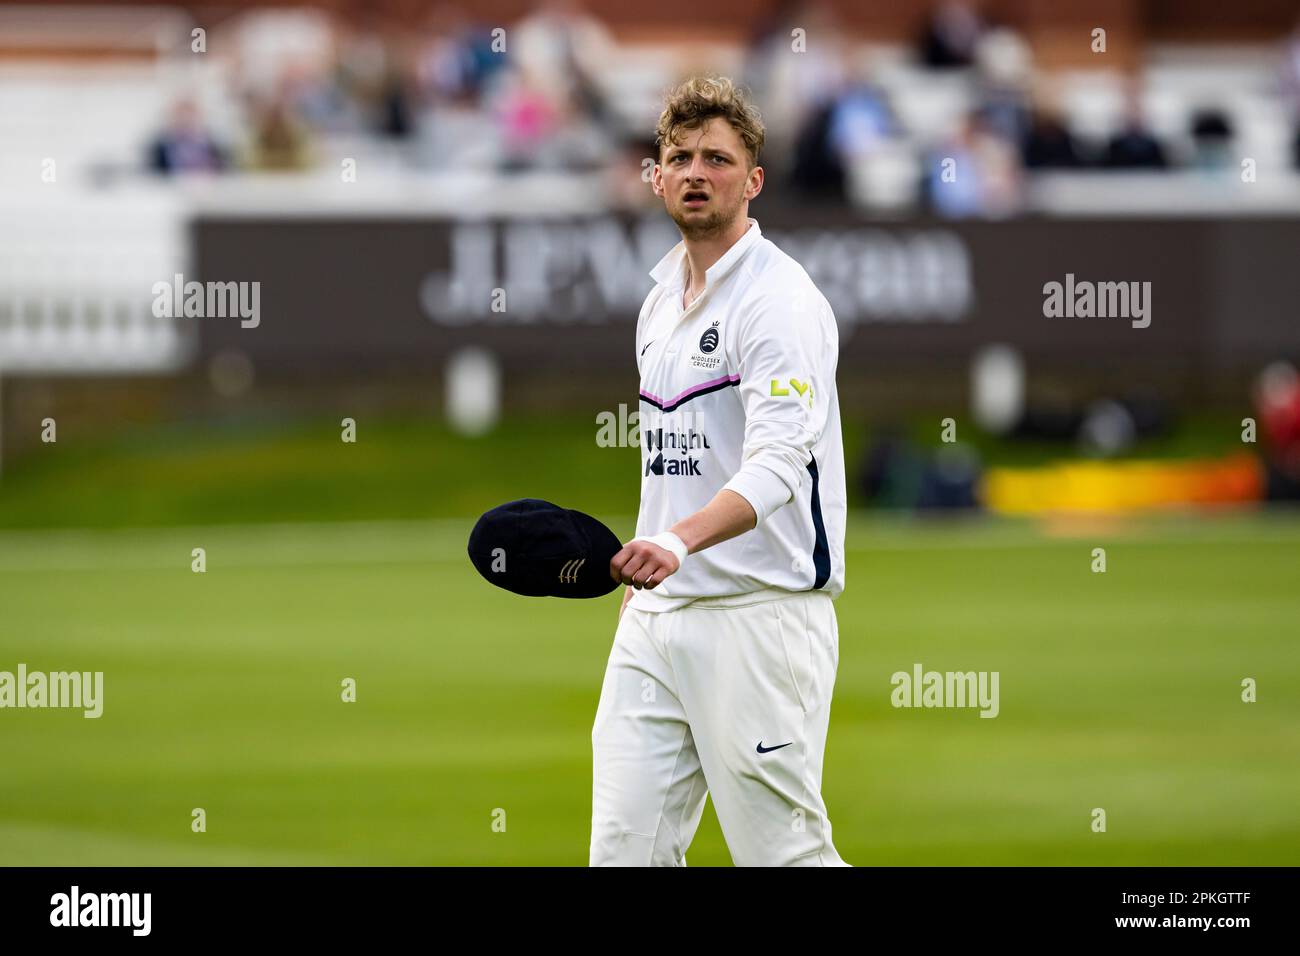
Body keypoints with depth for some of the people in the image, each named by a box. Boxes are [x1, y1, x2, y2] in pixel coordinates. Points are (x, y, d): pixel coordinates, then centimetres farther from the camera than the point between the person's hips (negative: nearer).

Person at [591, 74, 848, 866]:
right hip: (655, 619, 8)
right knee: (625, 852, -1)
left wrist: (678, 542, -39)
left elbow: (777, 463, -24)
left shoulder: (781, 299, -10)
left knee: (785, 854, -8)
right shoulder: (661, 302, 17)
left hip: (761, 617, -8)